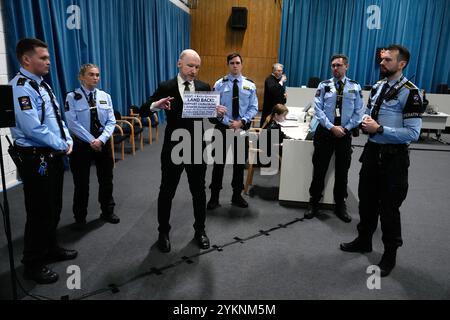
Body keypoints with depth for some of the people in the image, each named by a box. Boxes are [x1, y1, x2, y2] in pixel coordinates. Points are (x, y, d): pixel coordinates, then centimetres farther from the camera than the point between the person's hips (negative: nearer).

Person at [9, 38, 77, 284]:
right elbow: (33, 128, -25)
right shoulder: (20, 87, -17)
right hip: (35, 159, -9)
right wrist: (61, 146, -13)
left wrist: (68, 141, 1)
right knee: (39, 212, 2)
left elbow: (57, 118, 17)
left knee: (54, 208, 20)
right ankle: (33, 264, 20)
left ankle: (51, 249, 39)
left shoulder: (43, 85, 13)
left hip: (54, 156, 9)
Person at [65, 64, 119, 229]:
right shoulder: (72, 97, -6)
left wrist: (101, 139, -15)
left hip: (103, 142, 3)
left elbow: (111, 121, -1)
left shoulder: (105, 96, 4)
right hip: (81, 143, -3)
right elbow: (72, 123, -13)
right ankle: (80, 217, 25)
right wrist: (91, 140, -18)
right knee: (81, 182, 7)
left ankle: (108, 212, 32)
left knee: (106, 179, 13)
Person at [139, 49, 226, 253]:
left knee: (199, 191, 14)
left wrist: (219, 113, -21)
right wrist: (156, 105, -31)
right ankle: (163, 232, 30)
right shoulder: (166, 87, -6)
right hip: (173, 148, -2)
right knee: (167, 191, 11)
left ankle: (200, 230, 33)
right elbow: (143, 112, -9)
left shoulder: (204, 87, 1)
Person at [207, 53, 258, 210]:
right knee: (219, 163, 4)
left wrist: (241, 122, -16)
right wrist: (228, 123, -16)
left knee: (240, 163, 12)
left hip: (242, 128, 2)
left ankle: (237, 196, 28)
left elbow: (253, 108, -1)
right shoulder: (219, 84, -3)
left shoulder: (250, 85, 1)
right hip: (223, 128, -2)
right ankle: (214, 197, 18)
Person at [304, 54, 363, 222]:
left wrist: (346, 128, -10)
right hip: (324, 132, -1)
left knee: (342, 171, 11)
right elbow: (318, 109, -7)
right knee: (319, 169, 6)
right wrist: (332, 127, -15)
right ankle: (314, 203, 20)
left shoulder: (355, 87, 2)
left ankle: (340, 206, 26)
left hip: (345, 133, 1)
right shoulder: (324, 85, -1)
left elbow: (358, 112, 1)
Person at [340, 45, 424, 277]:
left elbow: (413, 133, -20)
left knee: (389, 207, 6)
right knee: (366, 200, 19)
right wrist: (365, 121, -4)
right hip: (372, 151, 7)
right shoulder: (377, 86, 8)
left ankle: (390, 255, 26)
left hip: (393, 156, -7)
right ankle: (364, 240, 40)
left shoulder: (410, 92, -16)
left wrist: (379, 129, -24)